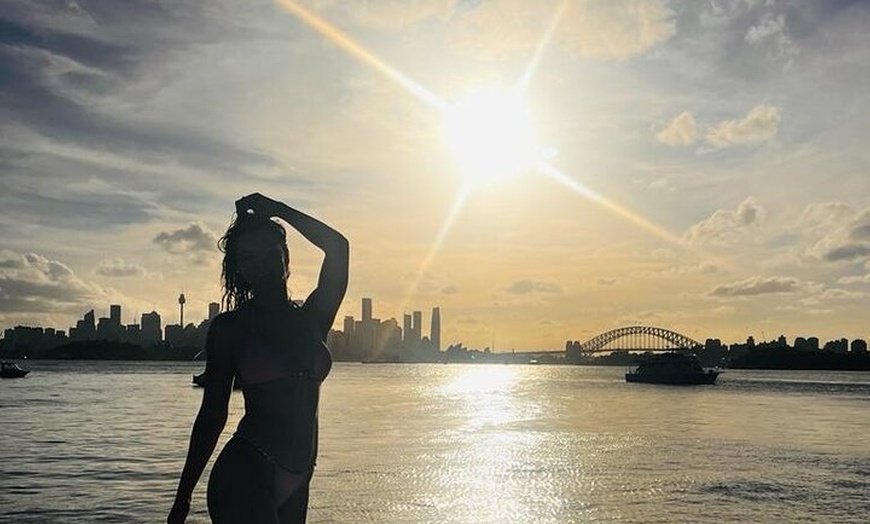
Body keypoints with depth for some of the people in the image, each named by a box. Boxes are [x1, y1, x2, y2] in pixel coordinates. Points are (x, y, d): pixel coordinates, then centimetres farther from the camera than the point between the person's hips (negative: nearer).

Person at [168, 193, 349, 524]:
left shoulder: (312, 317, 9)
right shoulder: (229, 327, 1)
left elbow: (337, 247, -3)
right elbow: (212, 415, 2)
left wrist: (276, 209, 3)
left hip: (294, 483, 4)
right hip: (244, 475, -4)